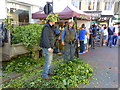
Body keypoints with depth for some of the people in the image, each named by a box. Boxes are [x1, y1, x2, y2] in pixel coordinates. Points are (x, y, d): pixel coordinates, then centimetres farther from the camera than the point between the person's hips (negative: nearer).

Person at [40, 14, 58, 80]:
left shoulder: (49, 27, 13)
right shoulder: (46, 27, -19)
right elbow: (45, 38, -25)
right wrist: (49, 48, -26)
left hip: (49, 47, 11)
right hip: (46, 47, -11)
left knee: (50, 59, 21)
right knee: (48, 61, -6)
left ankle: (48, 71, 35)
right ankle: (44, 75, 3)